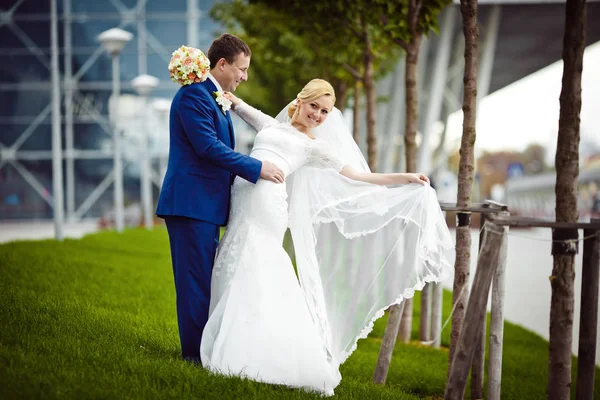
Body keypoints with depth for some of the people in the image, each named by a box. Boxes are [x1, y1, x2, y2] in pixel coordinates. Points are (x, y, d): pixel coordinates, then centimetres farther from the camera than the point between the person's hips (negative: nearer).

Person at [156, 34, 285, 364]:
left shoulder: (217, 99, 20)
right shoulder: (194, 94, -13)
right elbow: (207, 146, -21)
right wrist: (257, 168, -19)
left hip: (206, 203, 10)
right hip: (191, 202, -10)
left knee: (203, 279, 13)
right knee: (196, 279, -6)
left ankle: (203, 349, 19)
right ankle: (195, 353, 0)